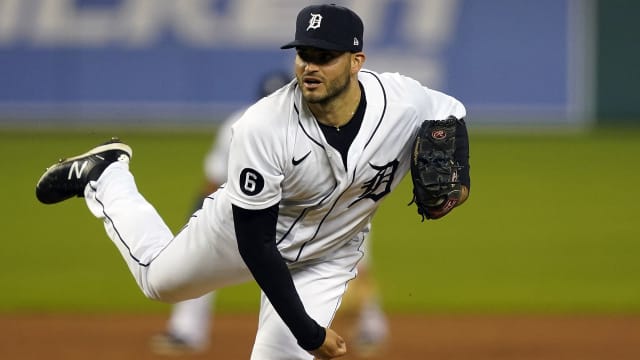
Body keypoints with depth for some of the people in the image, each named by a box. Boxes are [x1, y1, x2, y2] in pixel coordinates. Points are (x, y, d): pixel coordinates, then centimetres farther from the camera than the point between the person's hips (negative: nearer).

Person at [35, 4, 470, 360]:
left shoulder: (404, 102, -31)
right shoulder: (263, 127, -39)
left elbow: (451, 114, -4)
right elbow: (254, 240, -33)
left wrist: (459, 176, -25)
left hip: (327, 259, 2)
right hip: (243, 230, -2)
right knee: (158, 278, 23)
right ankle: (104, 174, 47)